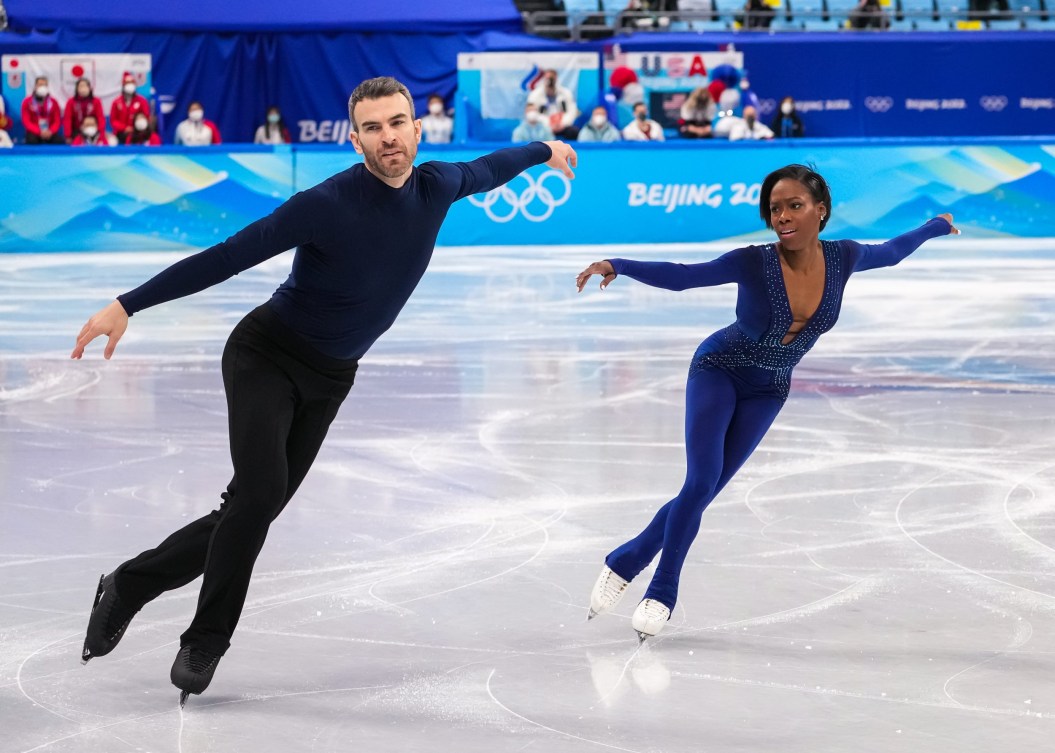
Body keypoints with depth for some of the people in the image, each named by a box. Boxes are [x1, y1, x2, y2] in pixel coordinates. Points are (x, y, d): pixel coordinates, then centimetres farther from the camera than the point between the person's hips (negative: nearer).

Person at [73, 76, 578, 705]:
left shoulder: (437, 187, -6)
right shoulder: (328, 204, -23)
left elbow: (487, 168, 18)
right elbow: (225, 258, -22)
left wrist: (544, 150, 38)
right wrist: (127, 306, -26)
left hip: (329, 380, 6)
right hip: (266, 356, -6)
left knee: (254, 511, 1)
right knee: (260, 492, -23)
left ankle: (130, 586, 17)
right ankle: (206, 641, -7)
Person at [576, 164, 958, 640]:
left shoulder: (842, 259, -17)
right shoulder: (753, 263, -27)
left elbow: (890, 252, 4)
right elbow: (679, 276, -31)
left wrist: (935, 226, 20)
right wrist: (617, 266, -47)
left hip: (767, 392, 4)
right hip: (718, 371, -4)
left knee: (704, 491, 1)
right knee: (702, 482, -17)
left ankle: (627, 560, 18)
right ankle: (662, 591, 1)